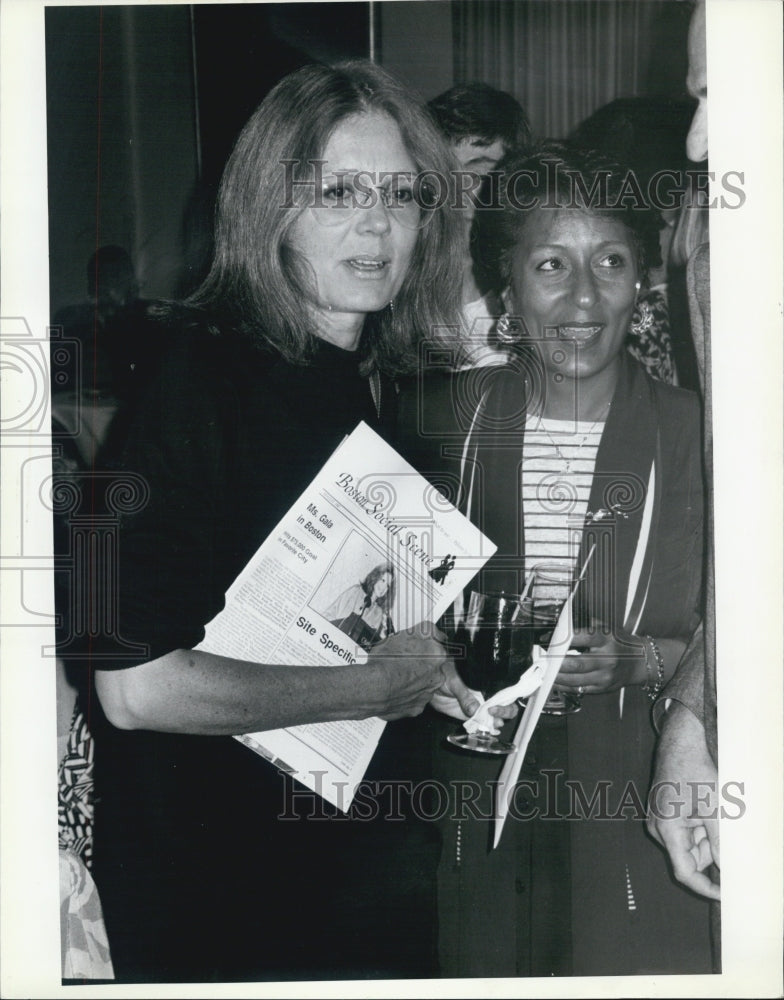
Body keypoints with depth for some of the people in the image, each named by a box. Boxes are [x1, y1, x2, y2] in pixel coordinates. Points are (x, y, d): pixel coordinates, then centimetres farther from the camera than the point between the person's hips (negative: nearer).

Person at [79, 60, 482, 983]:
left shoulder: (379, 388, 3)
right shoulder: (189, 378, -20)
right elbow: (135, 687, -27)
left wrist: (437, 673, -3)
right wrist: (378, 684, -19)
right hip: (217, 893, -7)